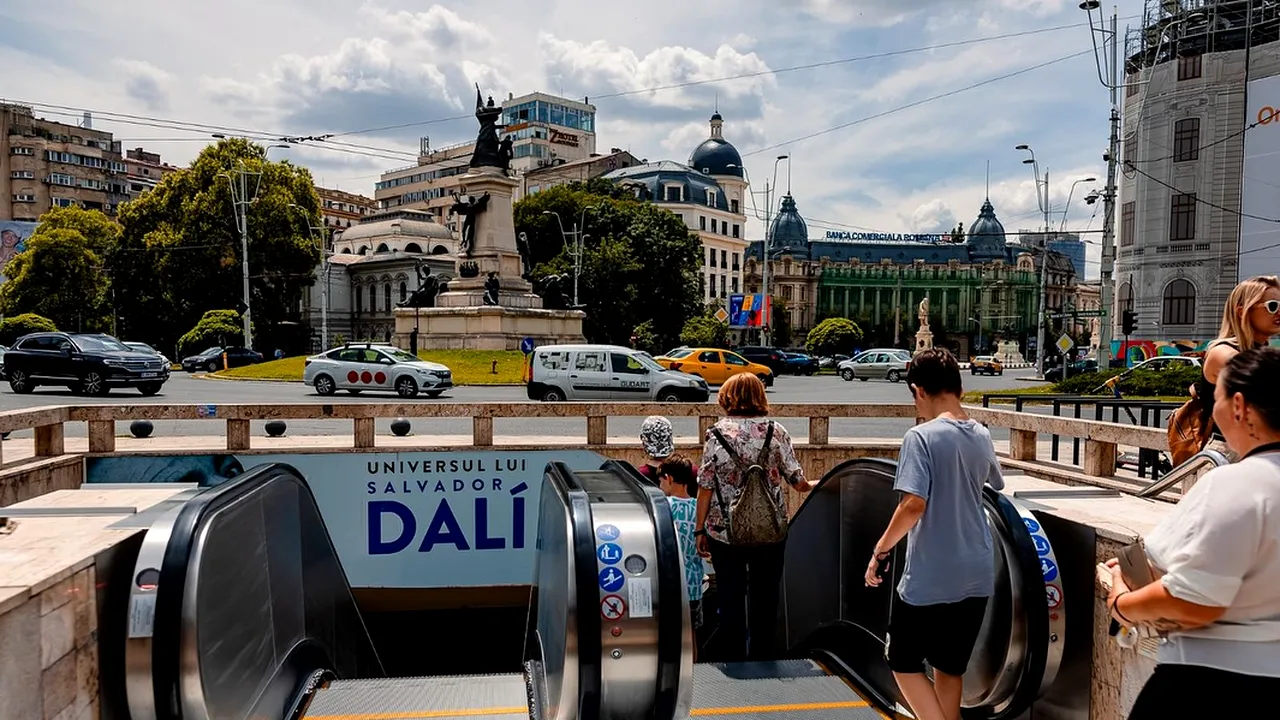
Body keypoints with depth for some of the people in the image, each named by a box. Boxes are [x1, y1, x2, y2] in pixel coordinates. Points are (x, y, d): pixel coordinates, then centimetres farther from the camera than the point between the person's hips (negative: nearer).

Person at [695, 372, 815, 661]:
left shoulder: (717, 433, -6)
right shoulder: (775, 431, -5)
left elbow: (705, 487, -6)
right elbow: (797, 480, -2)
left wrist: (700, 530, 3)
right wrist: (811, 486, 22)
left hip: (724, 532, 0)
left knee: (730, 599, 12)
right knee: (764, 599, 14)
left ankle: (733, 662, 21)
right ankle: (761, 662, 24)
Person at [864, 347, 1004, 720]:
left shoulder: (921, 437, -17)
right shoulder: (982, 436, 5)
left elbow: (913, 504, -23)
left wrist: (880, 551, -12)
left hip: (930, 578, -7)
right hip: (976, 576, 7)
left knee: (903, 662, 11)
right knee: (950, 667, 19)